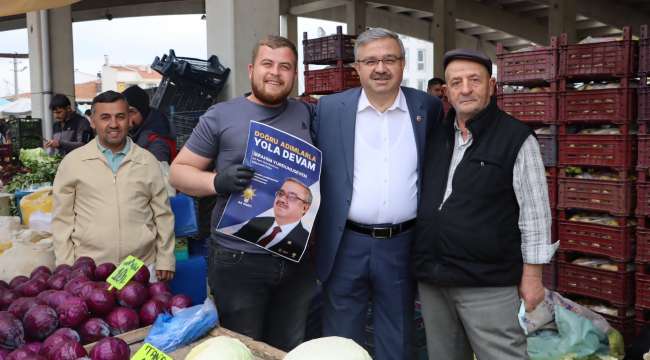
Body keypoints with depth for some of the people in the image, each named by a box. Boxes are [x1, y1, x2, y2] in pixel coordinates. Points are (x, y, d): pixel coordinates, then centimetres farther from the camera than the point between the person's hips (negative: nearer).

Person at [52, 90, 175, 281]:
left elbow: (163, 215, 8)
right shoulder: (72, 162, 2)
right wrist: (66, 267, 0)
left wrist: (165, 261, 4)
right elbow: (63, 219, 4)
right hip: (88, 270, -1)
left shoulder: (148, 161, 5)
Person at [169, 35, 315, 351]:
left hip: (297, 258, 4)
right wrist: (217, 181, -22)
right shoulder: (220, 116, -5)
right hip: (239, 260, -4)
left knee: (289, 350, 18)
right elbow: (179, 171, -2)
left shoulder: (303, 114, 7)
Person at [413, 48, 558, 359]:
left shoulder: (516, 138, -7)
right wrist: (419, 264, 14)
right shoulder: (436, 136, 8)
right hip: (432, 279, 6)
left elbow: (534, 213, -7)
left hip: (488, 285, -5)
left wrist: (532, 276, -8)